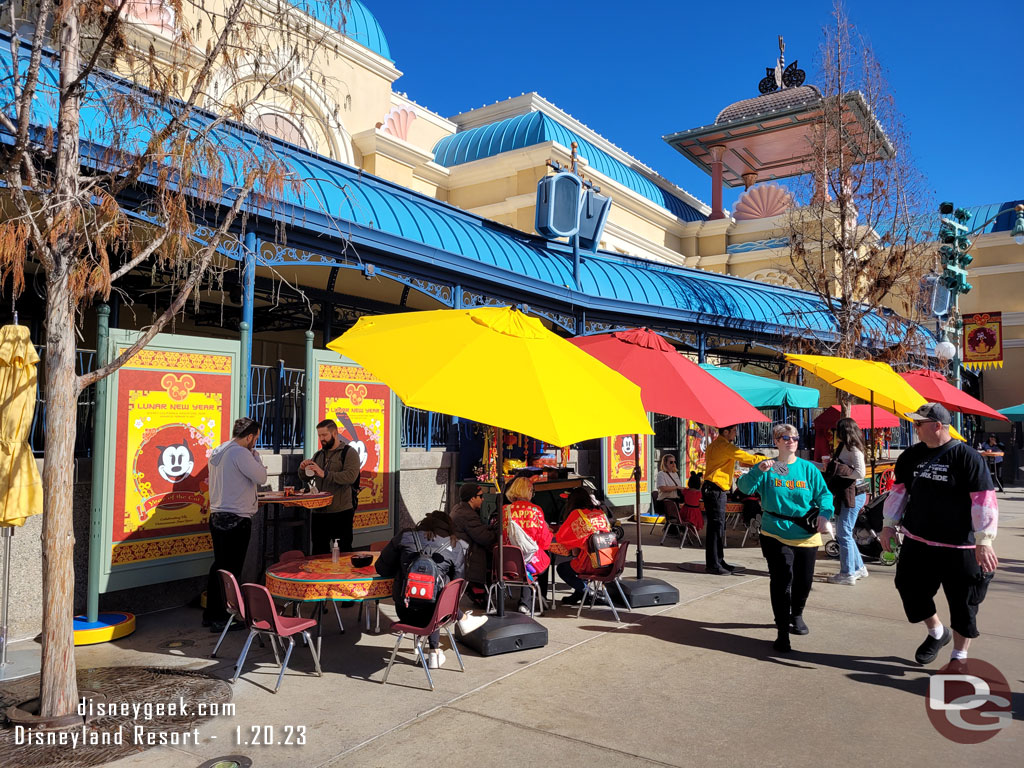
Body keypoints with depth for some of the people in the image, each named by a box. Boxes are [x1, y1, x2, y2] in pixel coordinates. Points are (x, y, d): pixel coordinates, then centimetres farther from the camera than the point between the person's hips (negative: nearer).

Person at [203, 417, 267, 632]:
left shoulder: (217, 452, 13)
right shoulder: (240, 453, -16)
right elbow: (261, 478, -14)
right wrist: (255, 455, -2)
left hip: (216, 516, 9)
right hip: (236, 519, -9)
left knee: (219, 566, 18)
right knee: (231, 570, 0)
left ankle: (210, 614, 27)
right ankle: (220, 619, 6)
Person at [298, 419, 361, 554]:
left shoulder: (348, 452, -4)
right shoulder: (318, 455, 16)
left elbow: (351, 476, -19)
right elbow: (305, 479, 18)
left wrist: (325, 474, -27)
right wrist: (303, 469, -4)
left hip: (341, 512, -6)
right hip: (319, 512, 6)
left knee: (344, 552, -1)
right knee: (318, 553, 12)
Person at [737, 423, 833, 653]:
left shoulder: (808, 469, 3)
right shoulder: (767, 469, -1)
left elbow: (823, 494, 2)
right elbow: (745, 487, -11)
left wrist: (825, 513, -17)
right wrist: (758, 470, -27)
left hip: (806, 535, 3)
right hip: (776, 534, -2)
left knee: (804, 580, 13)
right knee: (781, 580, -9)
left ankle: (797, 615, 43)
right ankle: (782, 632, 3)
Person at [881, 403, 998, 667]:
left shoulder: (966, 457, -13)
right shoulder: (911, 455, 4)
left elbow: (984, 500, -17)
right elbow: (899, 491, 13)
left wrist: (984, 540, -22)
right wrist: (889, 524, 9)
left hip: (959, 547, -5)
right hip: (917, 542, 5)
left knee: (962, 604, 6)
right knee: (909, 587, 10)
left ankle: (960, 657, 23)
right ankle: (937, 633, 35)